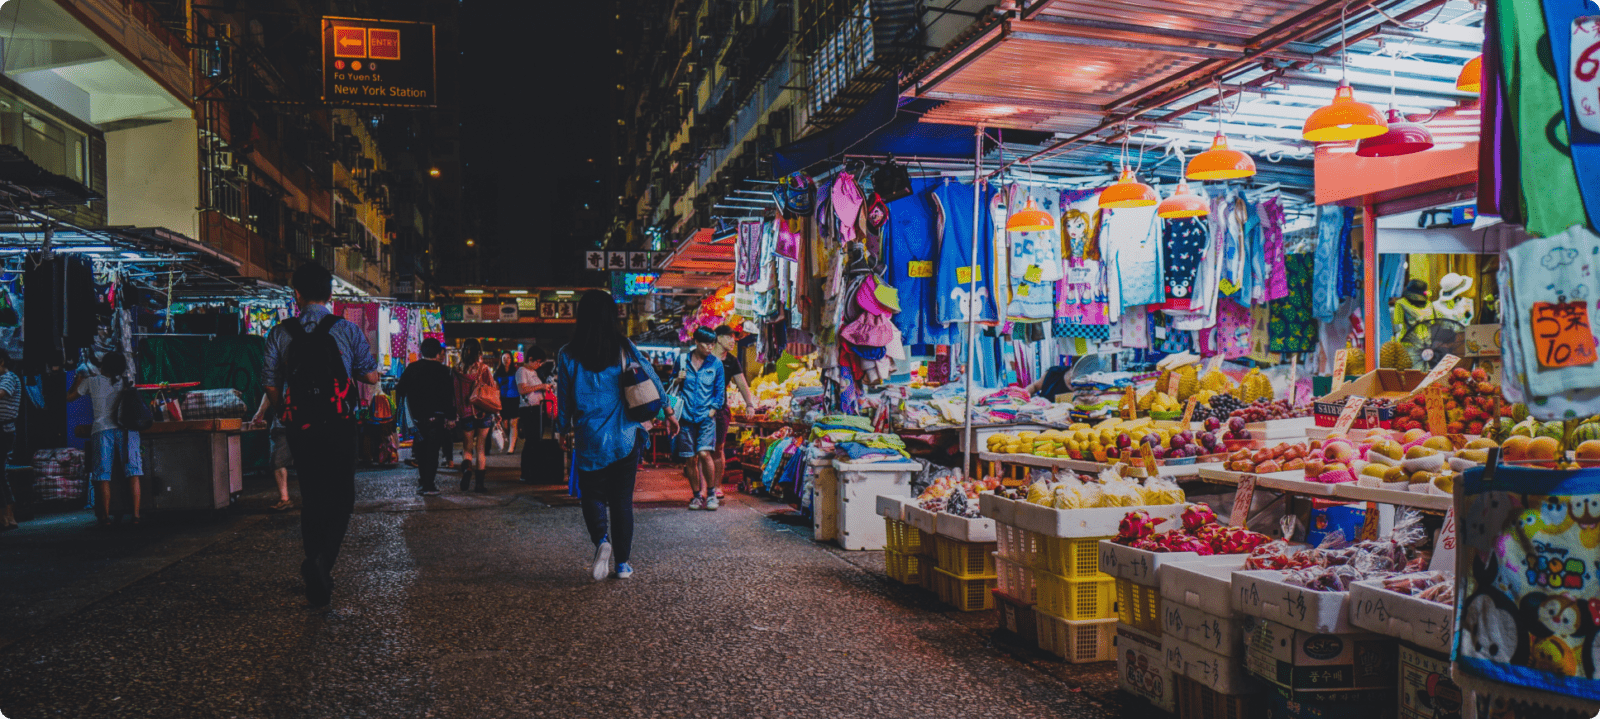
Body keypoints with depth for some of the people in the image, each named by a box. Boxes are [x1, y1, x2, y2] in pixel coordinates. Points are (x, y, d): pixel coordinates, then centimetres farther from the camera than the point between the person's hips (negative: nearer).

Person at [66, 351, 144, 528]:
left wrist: (79, 379, 34)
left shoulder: (91, 382, 8)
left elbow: (69, 397, 20)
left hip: (101, 429, 0)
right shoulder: (124, 382, 12)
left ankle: (106, 516, 2)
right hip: (125, 429, 1)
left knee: (103, 476, 3)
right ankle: (136, 514, -6)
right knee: (133, 473, -1)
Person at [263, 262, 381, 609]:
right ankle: (322, 560, -17)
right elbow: (371, 376, 1)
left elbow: (271, 384, 4)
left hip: (299, 428, 2)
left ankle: (317, 585, 16)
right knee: (342, 498, 8)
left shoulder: (280, 333, 2)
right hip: (339, 426, -2)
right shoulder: (348, 330, -3)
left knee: (311, 499, 13)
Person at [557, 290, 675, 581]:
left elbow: (564, 399, 4)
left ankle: (601, 539, -16)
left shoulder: (568, 355, -4)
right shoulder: (625, 349, -2)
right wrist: (668, 412, 19)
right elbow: (651, 379, 5)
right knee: (622, 498, 10)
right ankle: (623, 563, 12)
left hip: (590, 441, -1)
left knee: (593, 495, 12)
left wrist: (564, 431, 19)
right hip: (626, 437, 1)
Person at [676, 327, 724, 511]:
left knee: (704, 453, -17)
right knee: (690, 459, 2)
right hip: (686, 416, 1)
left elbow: (720, 391, 10)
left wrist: (713, 410, -1)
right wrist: (678, 380, -5)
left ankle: (711, 493, 0)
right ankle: (697, 495, 18)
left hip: (706, 416, -1)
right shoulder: (682, 361, 5)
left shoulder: (716, 363, 4)